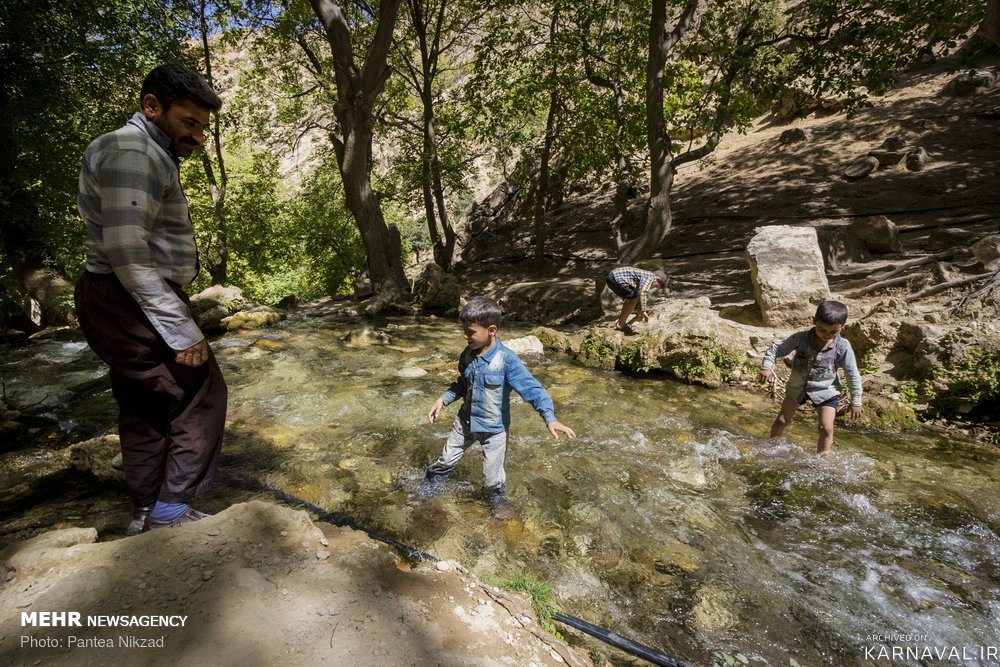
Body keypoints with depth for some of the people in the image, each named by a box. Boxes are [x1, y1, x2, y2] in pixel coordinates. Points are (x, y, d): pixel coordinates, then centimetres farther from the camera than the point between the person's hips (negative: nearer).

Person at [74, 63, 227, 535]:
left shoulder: (152, 156, 18)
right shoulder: (133, 152, -15)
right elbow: (126, 250, -24)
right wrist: (181, 329, -24)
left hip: (126, 306, 11)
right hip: (133, 305, -10)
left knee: (145, 410, 15)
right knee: (200, 397, -3)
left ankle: (147, 513, 27)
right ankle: (170, 513, 7)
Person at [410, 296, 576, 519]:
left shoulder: (506, 359, -27)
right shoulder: (468, 355, -8)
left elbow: (532, 388, -30)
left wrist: (550, 418, -40)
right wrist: (443, 400, -2)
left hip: (494, 427, -5)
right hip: (466, 420, 5)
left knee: (492, 476, 10)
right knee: (446, 459, 21)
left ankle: (498, 498, 42)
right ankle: (426, 488, 46)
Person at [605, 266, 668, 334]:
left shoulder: (643, 276, 24)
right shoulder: (650, 277, -7)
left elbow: (638, 294, 38)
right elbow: (642, 293, -24)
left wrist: (638, 311, 45)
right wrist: (643, 311, -20)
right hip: (616, 278, -10)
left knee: (631, 298, 21)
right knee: (634, 298, -5)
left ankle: (621, 322, 22)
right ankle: (620, 324, 0)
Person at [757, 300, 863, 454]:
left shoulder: (843, 347, -21)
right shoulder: (800, 338, -21)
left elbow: (853, 375, -12)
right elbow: (777, 349, -12)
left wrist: (856, 401, -8)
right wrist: (766, 367, -26)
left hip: (826, 391, -1)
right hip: (797, 386, 1)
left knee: (826, 428, -7)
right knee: (782, 420, 11)